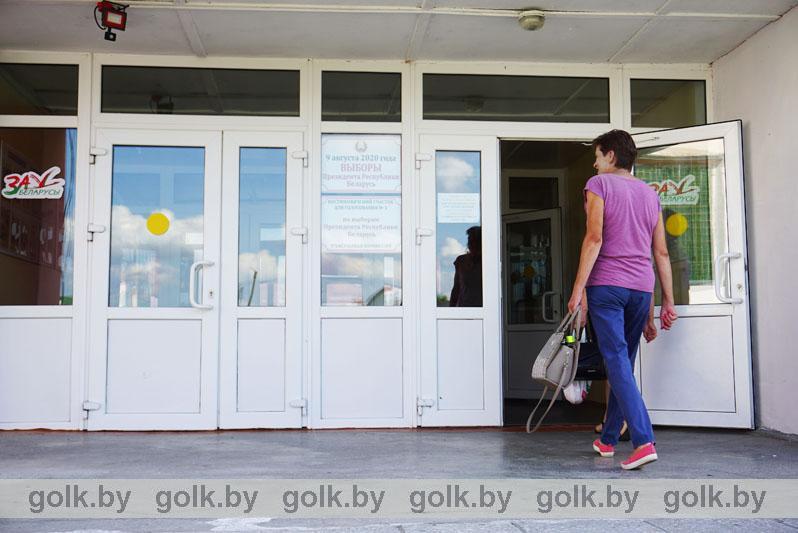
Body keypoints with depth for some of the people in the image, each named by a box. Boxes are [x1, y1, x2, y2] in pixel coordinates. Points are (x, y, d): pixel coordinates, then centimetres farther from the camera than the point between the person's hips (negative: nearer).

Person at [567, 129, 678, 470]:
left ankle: (644, 442, -20)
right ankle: (608, 439, 22)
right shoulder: (650, 193, 18)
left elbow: (594, 237, -12)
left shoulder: (599, 184, 0)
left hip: (606, 283, -6)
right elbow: (661, 253, 14)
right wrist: (668, 301, 16)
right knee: (624, 363, 13)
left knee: (617, 362, -9)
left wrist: (578, 288, -14)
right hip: (642, 288, 6)